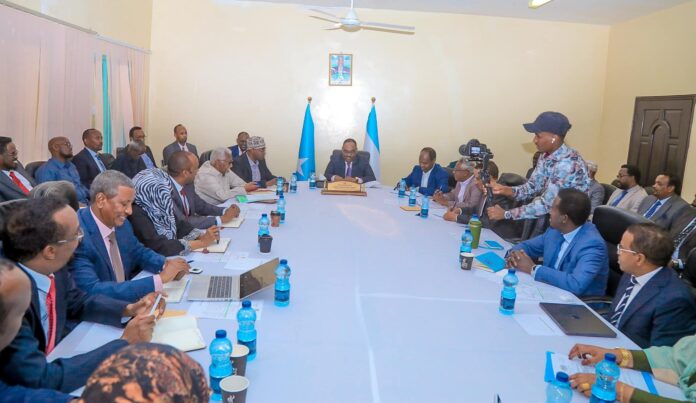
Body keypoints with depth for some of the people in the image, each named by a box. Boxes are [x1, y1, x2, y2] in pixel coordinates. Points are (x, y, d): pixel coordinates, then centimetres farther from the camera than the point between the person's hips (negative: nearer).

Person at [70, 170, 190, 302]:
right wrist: (159, 279, -28)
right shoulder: (77, 236, -21)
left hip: (126, 302, 6)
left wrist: (166, 264, -5)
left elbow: (139, 253, 15)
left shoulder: (121, 224, -1)